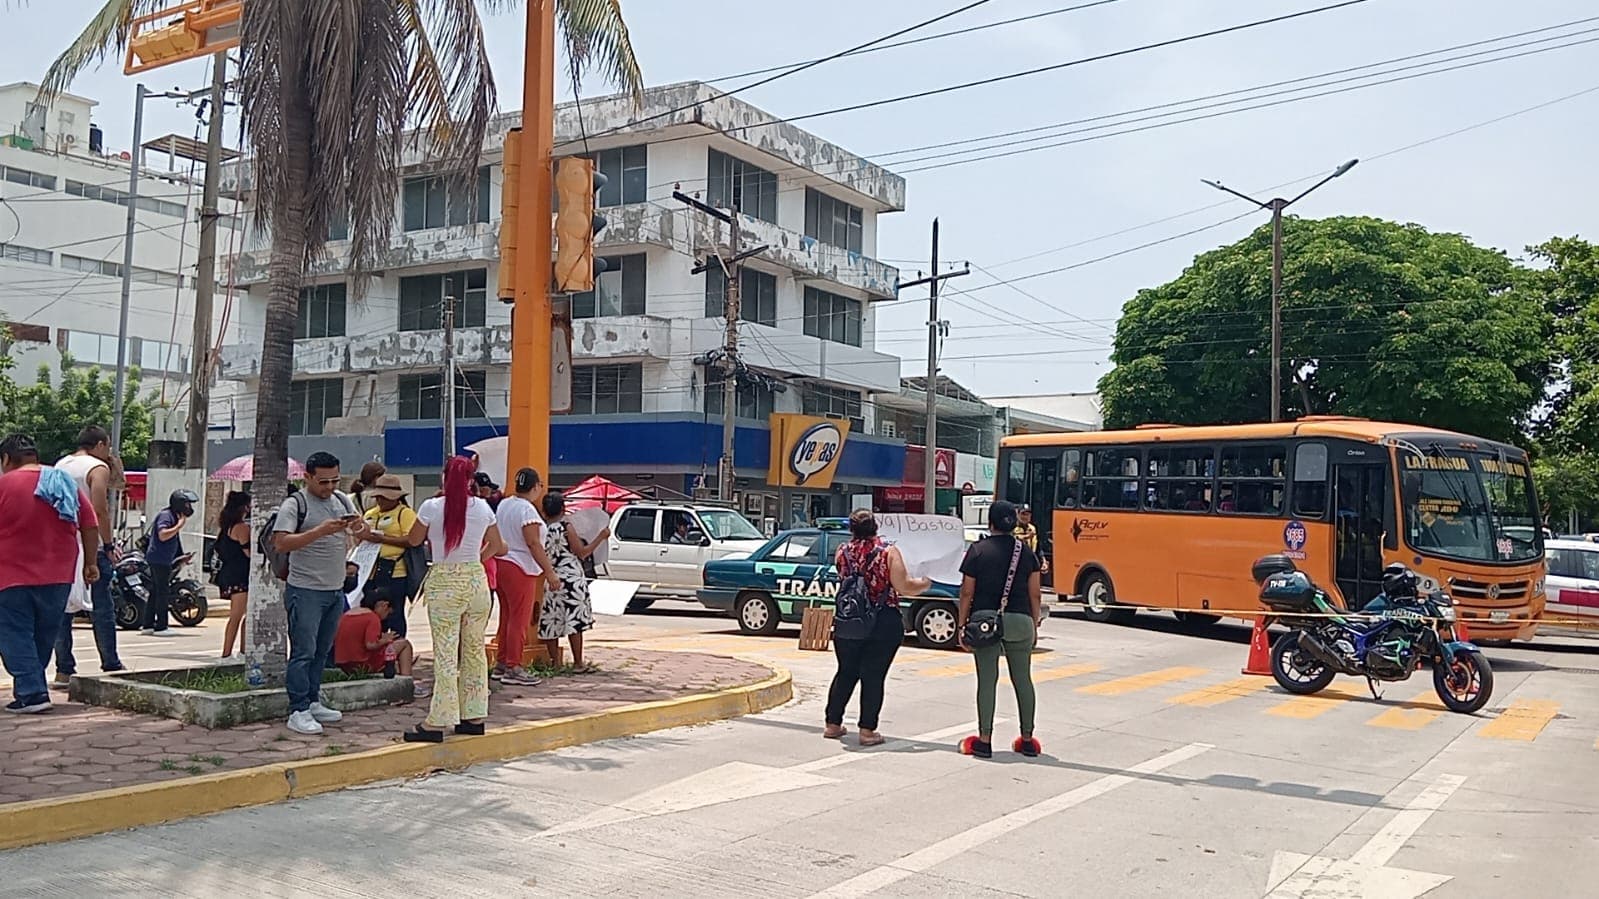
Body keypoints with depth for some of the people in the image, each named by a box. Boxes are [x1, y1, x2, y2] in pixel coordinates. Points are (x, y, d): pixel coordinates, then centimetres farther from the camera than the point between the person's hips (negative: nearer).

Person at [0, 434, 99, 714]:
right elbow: (91, 525, 7)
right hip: (59, 575, 5)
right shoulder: (66, 483, 7)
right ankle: (31, 686, 25)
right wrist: (90, 563, 13)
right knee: (44, 636, 16)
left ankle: (31, 693, -9)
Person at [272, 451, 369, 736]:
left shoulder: (342, 501, 12)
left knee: (322, 651, 13)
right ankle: (298, 711, -2)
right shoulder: (295, 504, -8)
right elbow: (281, 542, -19)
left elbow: (364, 535, 15)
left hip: (336, 591, 7)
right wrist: (320, 531, -27)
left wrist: (360, 526, -10)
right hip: (306, 591, -7)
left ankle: (313, 702, 23)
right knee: (303, 652, -6)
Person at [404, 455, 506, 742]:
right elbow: (497, 545, 14)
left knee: (445, 653, -4)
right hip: (476, 581, 4)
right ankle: (474, 716, 18)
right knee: (475, 649, 12)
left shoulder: (431, 507, -8)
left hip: (444, 582, -3)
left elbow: (414, 540, 8)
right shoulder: (483, 508, 2)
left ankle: (437, 722, -3)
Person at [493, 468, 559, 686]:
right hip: (519, 569, -9)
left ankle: (501, 664, 21)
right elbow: (534, 543, -21)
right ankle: (513, 668, -2)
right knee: (519, 619, -4)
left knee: (507, 617, 15)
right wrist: (550, 572, -21)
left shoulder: (503, 504, 11)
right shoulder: (527, 509, -16)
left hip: (500, 564, 9)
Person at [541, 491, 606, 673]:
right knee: (574, 622, -2)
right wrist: (601, 537, -1)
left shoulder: (542, 530, 5)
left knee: (551, 622, 8)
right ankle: (578, 663, 1)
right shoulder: (566, 527, -9)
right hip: (571, 580, -5)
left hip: (552, 581, 5)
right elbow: (582, 552, -8)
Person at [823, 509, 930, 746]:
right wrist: (924, 584, 4)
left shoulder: (843, 552, -1)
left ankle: (833, 724, 22)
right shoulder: (888, 552, -10)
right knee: (873, 677, 3)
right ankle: (867, 730, 5)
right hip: (883, 626, -3)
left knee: (846, 673, 16)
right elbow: (903, 586, -14)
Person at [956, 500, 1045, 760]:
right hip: (1020, 621, 2)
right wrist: (1035, 625, 14)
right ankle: (1027, 740, 17)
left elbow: (967, 592, -4)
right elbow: (1035, 594, 5)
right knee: (1023, 679, 12)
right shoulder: (1026, 552, 5)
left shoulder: (978, 550, -3)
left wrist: (961, 624, 3)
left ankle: (984, 741, 2)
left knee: (987, 681, 1)